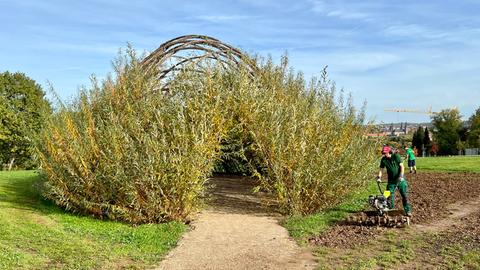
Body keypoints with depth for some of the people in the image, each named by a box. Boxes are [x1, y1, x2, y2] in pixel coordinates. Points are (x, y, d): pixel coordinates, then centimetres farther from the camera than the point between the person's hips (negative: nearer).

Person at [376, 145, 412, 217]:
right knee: (390, 196, 1)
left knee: (405, 195, 0)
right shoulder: (383, 159, -2)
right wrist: (379, 177, -14)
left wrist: (401, 176, -24)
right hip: (391, 180, 3)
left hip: (400, 179, -3)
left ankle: (408, 211, 9)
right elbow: (381, 169, 1)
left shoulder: (396, 156, -12)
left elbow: (402, 166, -14)